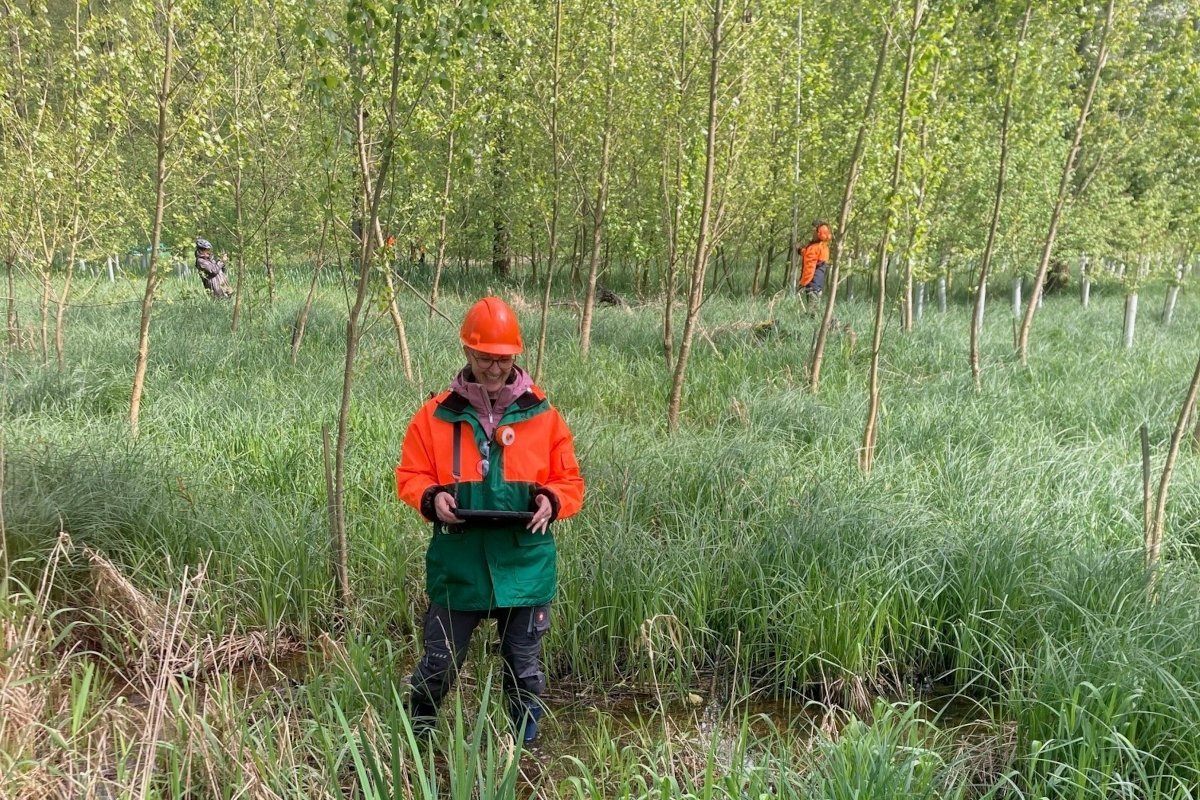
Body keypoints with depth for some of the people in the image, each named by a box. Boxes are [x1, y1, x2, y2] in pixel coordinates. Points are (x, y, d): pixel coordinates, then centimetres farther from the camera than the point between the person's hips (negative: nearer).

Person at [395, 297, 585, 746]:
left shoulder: (543, 416, 1)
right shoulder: (436, 415, 0)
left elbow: (570, 483, 5)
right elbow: (410, 475, 5)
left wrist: (551, 501, -16)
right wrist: (431, 498, -16)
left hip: (524, 565, 0)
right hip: (457, 564, 0)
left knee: (524, 668, 13)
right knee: (439, 663, 8)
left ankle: (526, 746, 30)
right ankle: (415, 737, 31)